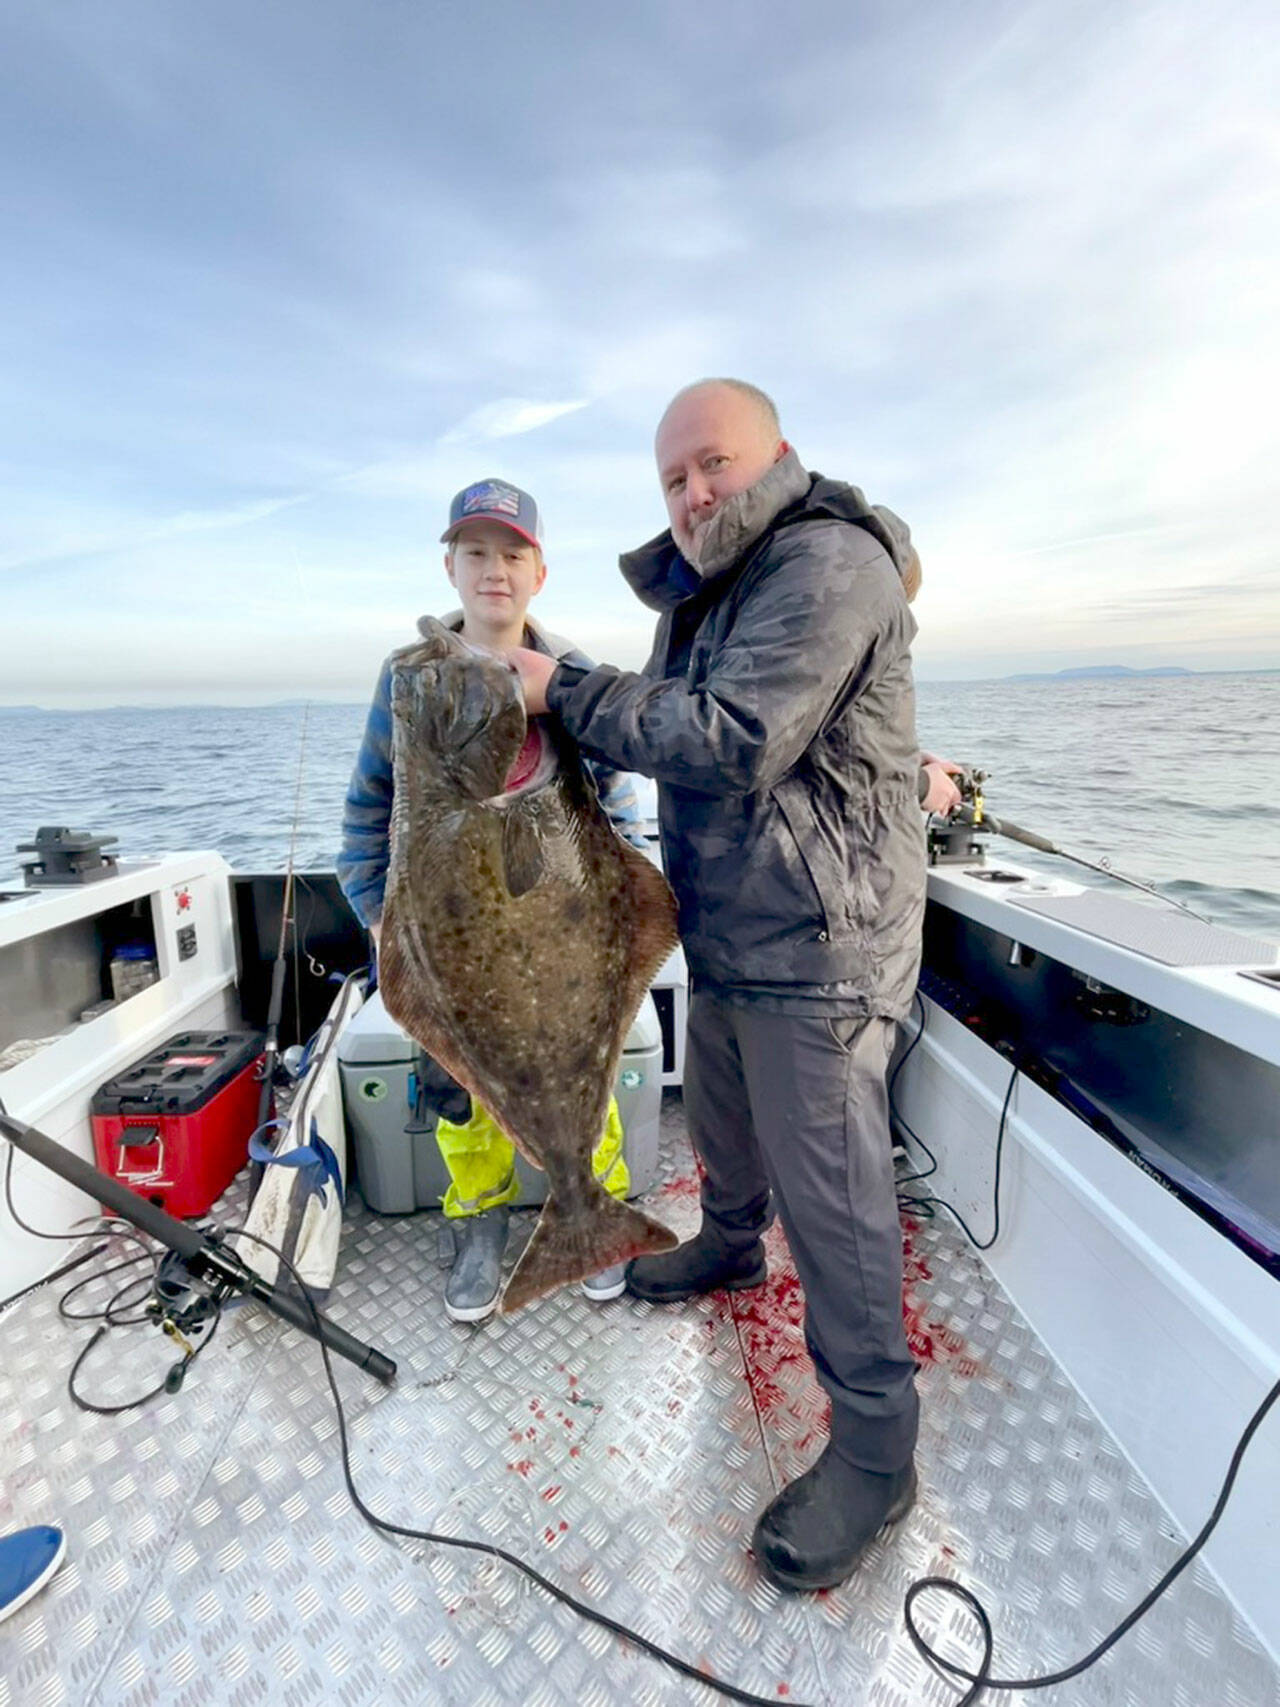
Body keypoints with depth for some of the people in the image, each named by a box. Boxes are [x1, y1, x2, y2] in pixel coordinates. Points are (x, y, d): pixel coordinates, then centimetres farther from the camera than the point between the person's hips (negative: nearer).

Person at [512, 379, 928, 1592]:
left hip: (816, 946, -9)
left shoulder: (829, 564, -16)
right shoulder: (703, 591, 16)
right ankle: (729, 1247, 54)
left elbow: (733, 744, -26)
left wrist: (569, 692, -17)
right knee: (719, 1117, 26)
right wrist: (569, 691, 4)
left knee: (829, 1186, -2)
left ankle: (875, 1448, 19)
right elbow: (665, 728, 19)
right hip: (725, 931, 10)